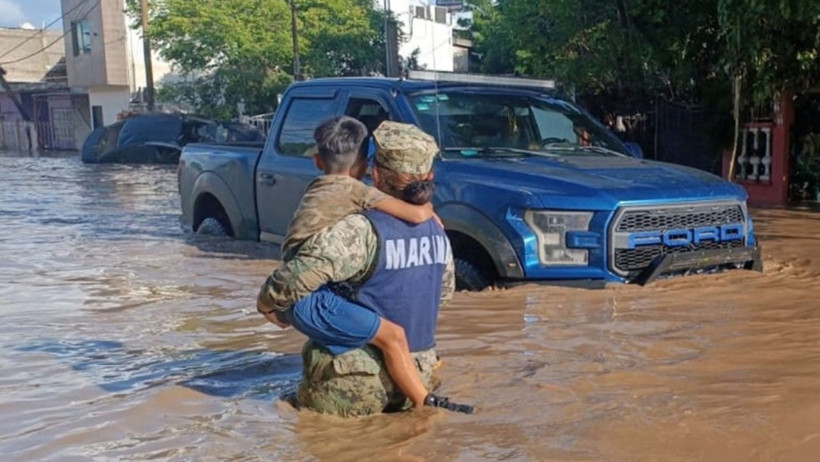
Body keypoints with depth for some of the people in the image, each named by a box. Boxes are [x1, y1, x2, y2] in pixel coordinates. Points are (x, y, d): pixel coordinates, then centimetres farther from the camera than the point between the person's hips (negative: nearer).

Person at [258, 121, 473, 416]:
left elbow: (300, 275, -29)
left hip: (358, 385, -7)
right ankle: (419, 401, 10)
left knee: (306, 403, 18)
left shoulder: (362, 231, -22)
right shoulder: (437, 232, 1)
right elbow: (445, 292, 18)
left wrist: (268, 302, -9)